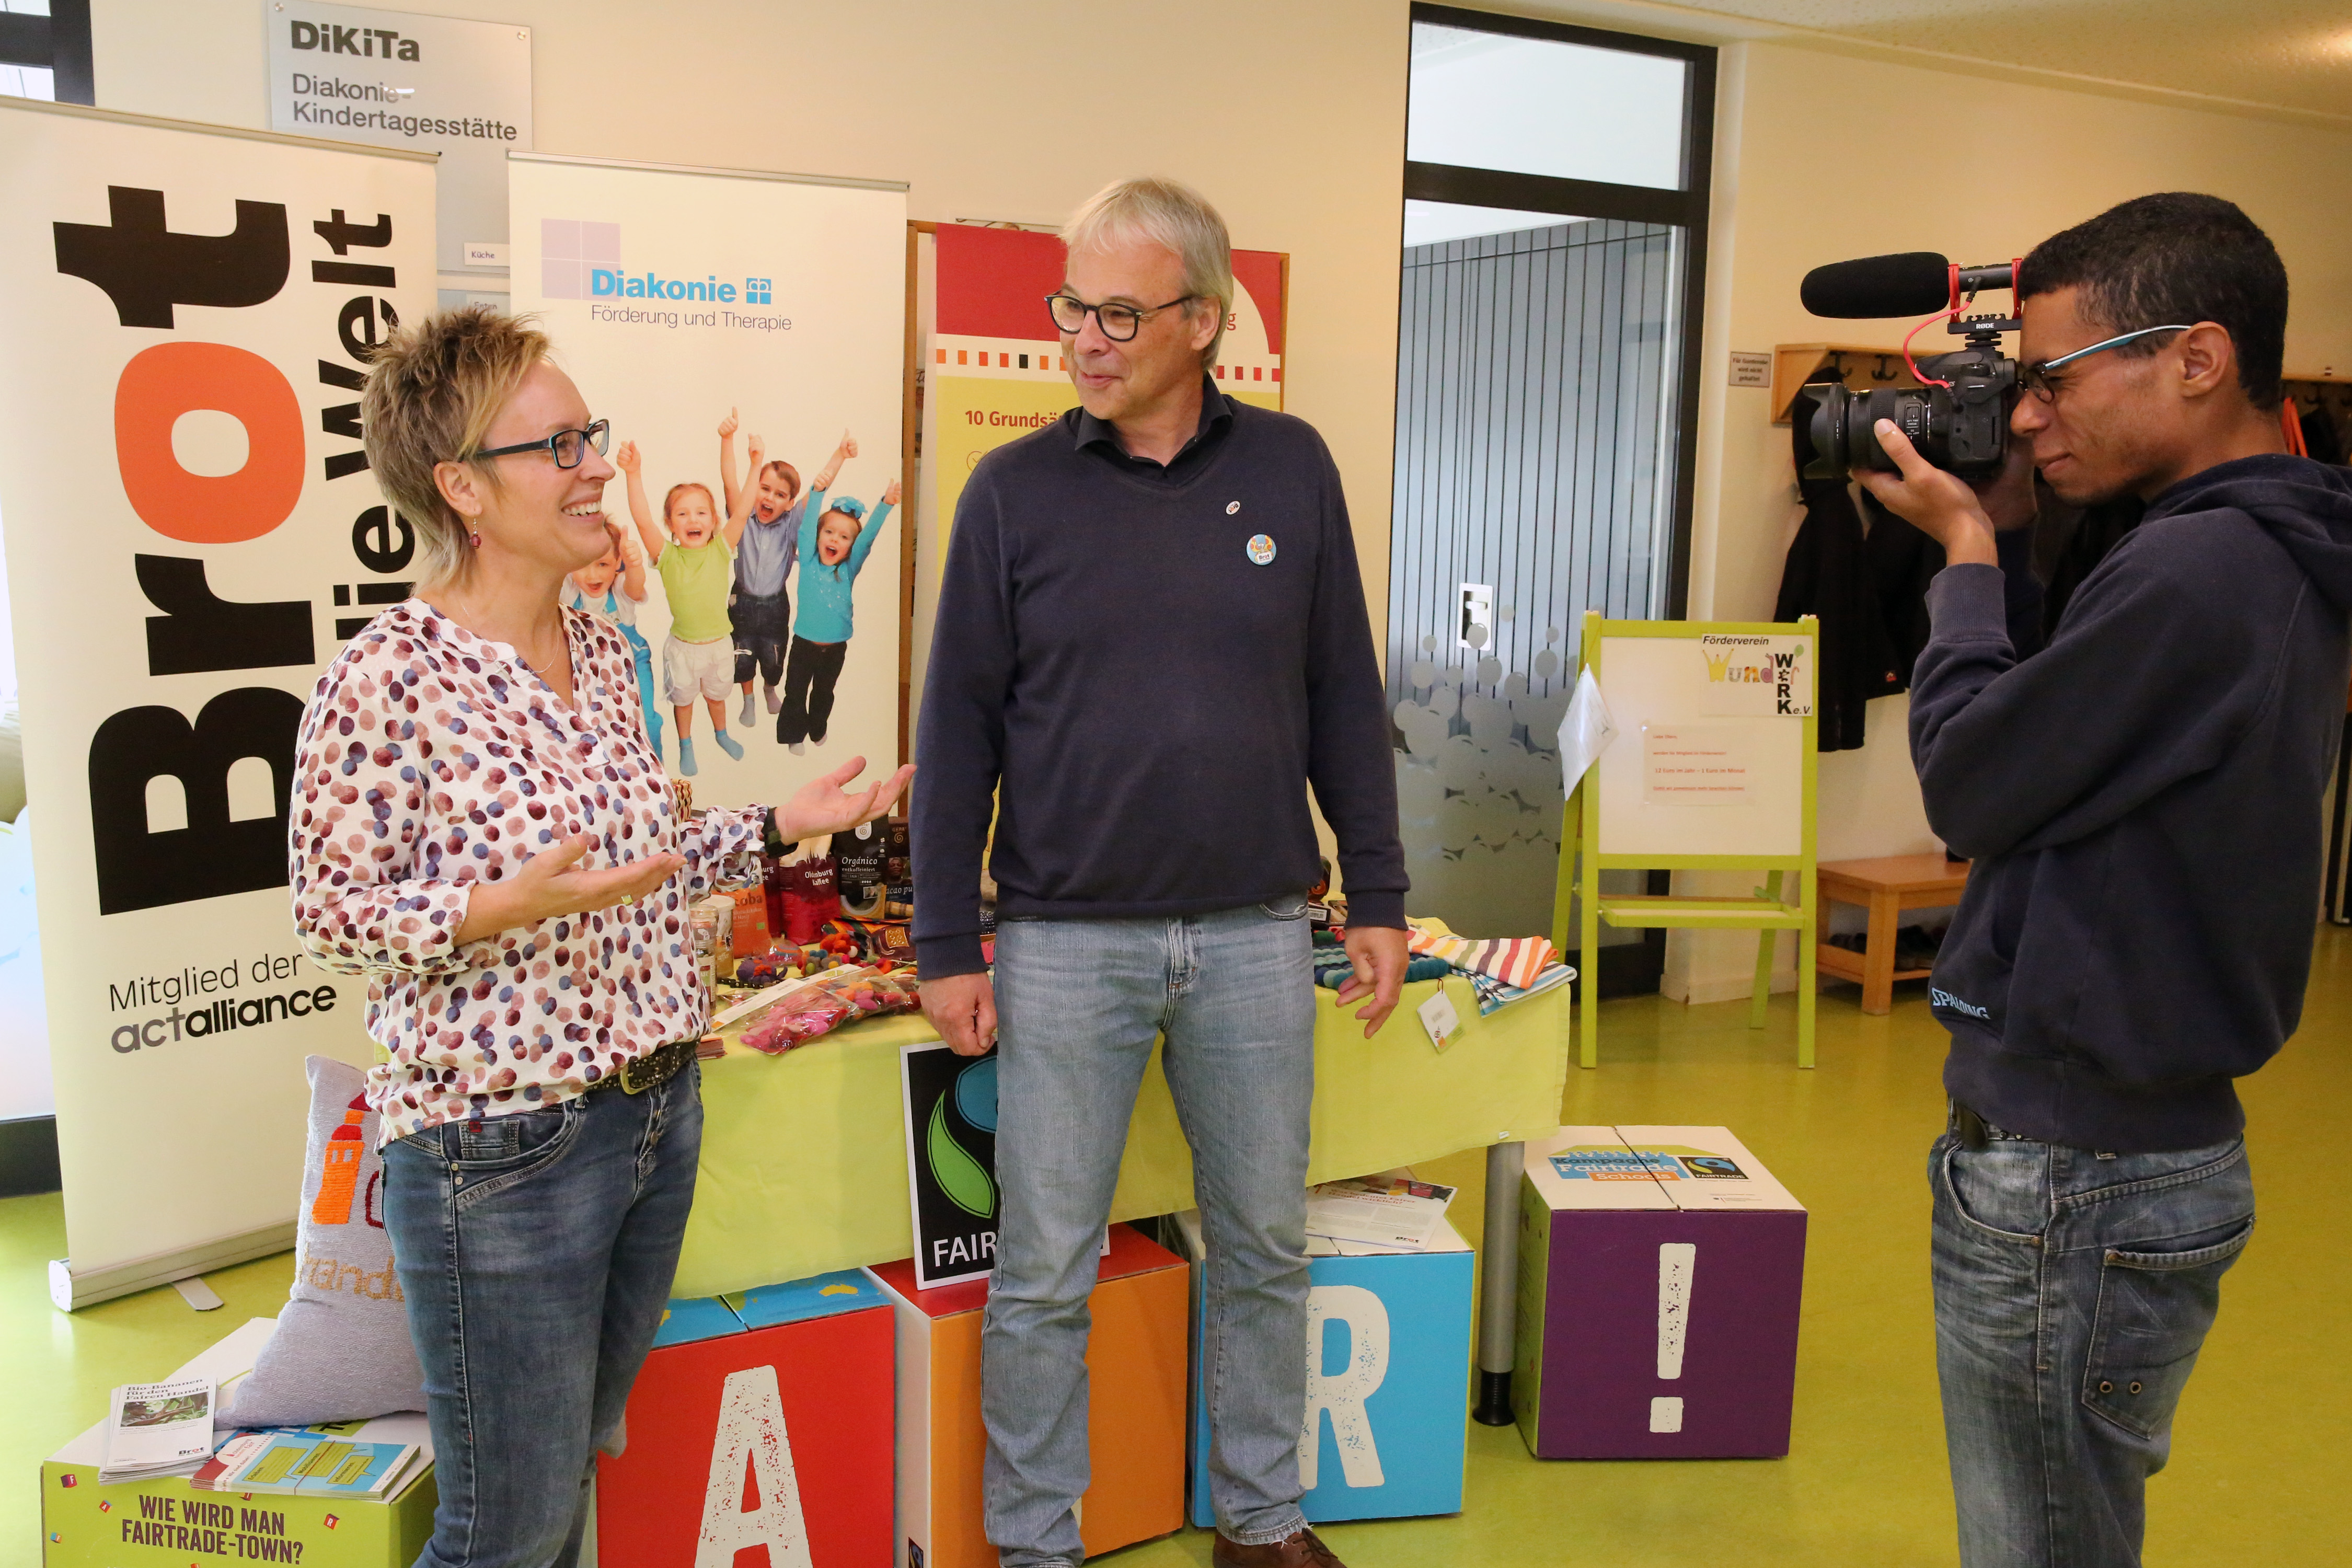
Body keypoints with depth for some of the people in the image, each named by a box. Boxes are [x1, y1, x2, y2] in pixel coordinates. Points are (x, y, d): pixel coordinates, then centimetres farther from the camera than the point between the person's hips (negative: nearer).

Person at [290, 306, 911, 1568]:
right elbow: (332, 915, -13)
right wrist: (511, 905, -27)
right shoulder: (387, 680, -16)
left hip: (659, 1109, 7)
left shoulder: (603, 649, 7)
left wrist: (778, 825, 7)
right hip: (503, 1150, -7)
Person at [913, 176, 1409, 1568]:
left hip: (1256, 934, 2)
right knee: (1044, 1272, 8)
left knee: (1267, 1247, 15)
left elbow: (1345, 698, 7)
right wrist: (949, 945, -1)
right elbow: (961, 726, 0)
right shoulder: (1016, 489, -1)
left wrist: (1379, 899, 6)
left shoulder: (1291, 469, 3)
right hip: (1066, 941, -1)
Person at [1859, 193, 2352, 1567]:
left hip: (2075, 1176, -9)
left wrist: (1969, 553, -4)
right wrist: (2009, 543, 6)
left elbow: (1967, 784, -16)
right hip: (2170, 1135, 10)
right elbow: (2059, 731, 13)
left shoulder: (2192, 574, -24)